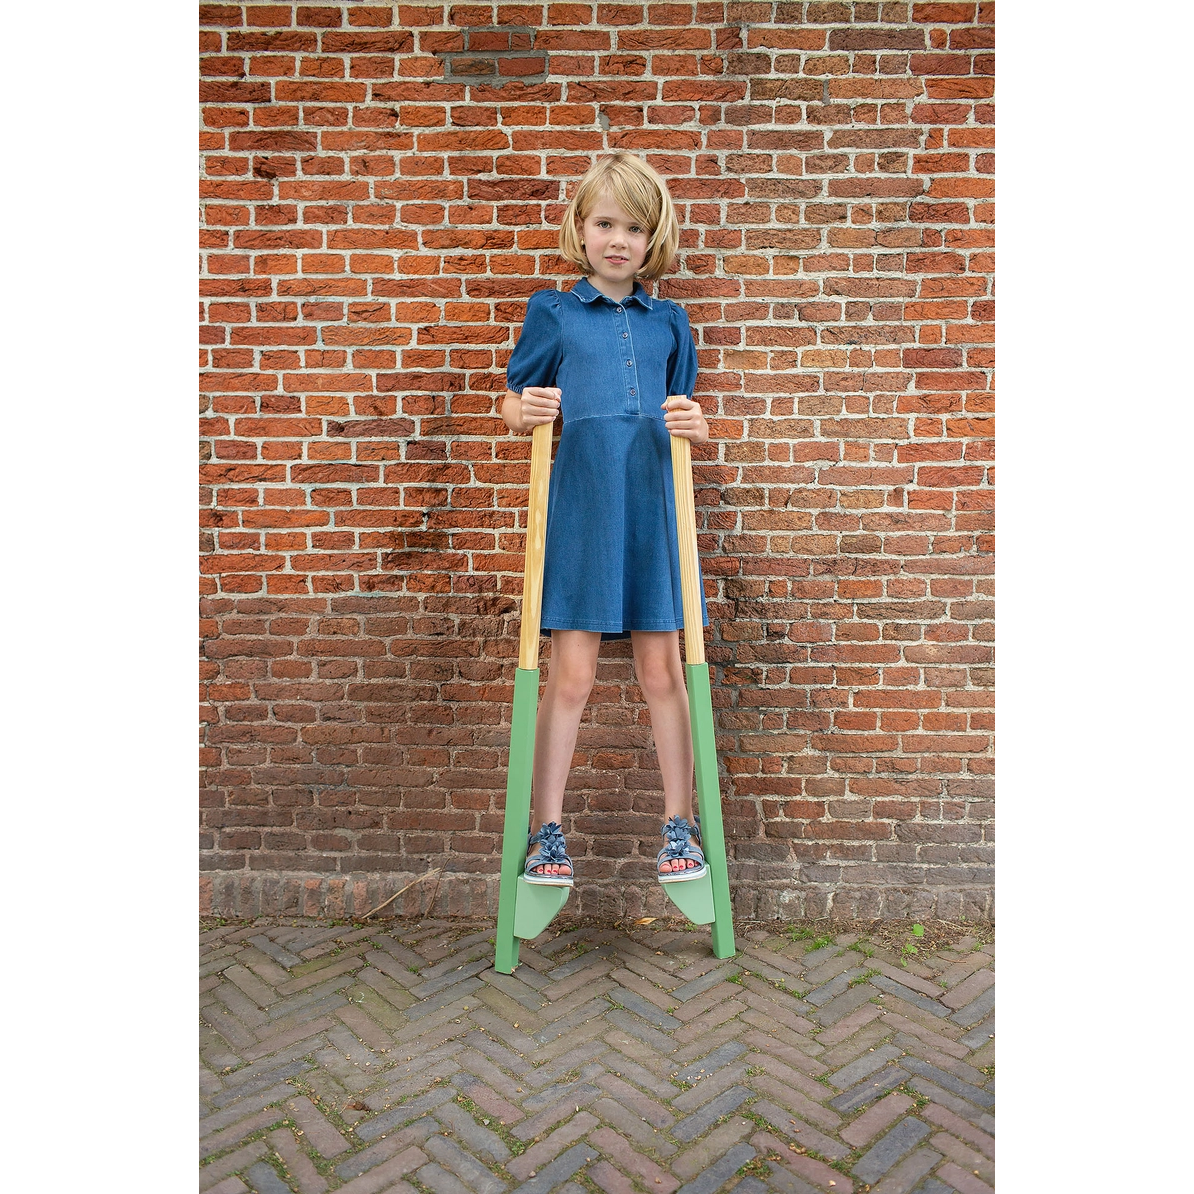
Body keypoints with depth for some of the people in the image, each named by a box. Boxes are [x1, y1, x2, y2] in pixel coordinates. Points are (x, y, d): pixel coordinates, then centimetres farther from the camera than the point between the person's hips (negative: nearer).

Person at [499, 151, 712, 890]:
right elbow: (513, 405, 12)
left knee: (662, 670, 6)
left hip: (652, 504, 2)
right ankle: (547, 831, 15)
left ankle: (680, 825, 20)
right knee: (572, 675, 0)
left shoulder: (669, 322, 15)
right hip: (580, 504, -2)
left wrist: (696, 426, -4)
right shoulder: (553, 313, 9)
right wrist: (525, 412, -11)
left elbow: (687, 417, 18)